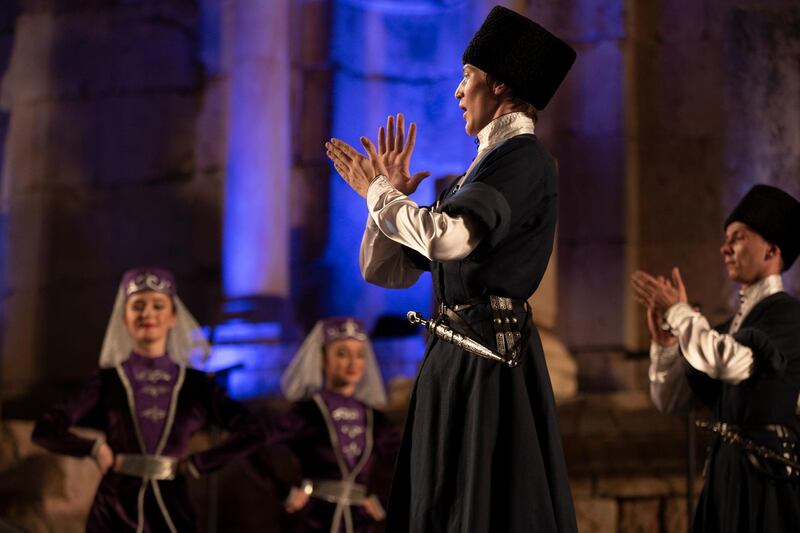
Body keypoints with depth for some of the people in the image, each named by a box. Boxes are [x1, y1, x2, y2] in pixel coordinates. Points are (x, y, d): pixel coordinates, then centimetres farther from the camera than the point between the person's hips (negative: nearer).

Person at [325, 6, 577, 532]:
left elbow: (448, 238, -26)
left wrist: (379, 192, -11)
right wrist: (390, 193, 6)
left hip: (489, 356, -9)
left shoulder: (525, 158, -9)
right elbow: (386, 270, 20)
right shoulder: (483, 167, 19)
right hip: (455, 355, 9)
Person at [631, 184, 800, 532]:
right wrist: (664, 341, -1)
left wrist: (678, 311, -14)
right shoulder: (730, 325, 15)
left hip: (765, 473, -7)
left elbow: (729, 363, -26)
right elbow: (669, 400, 14)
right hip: (724, 473, 7)